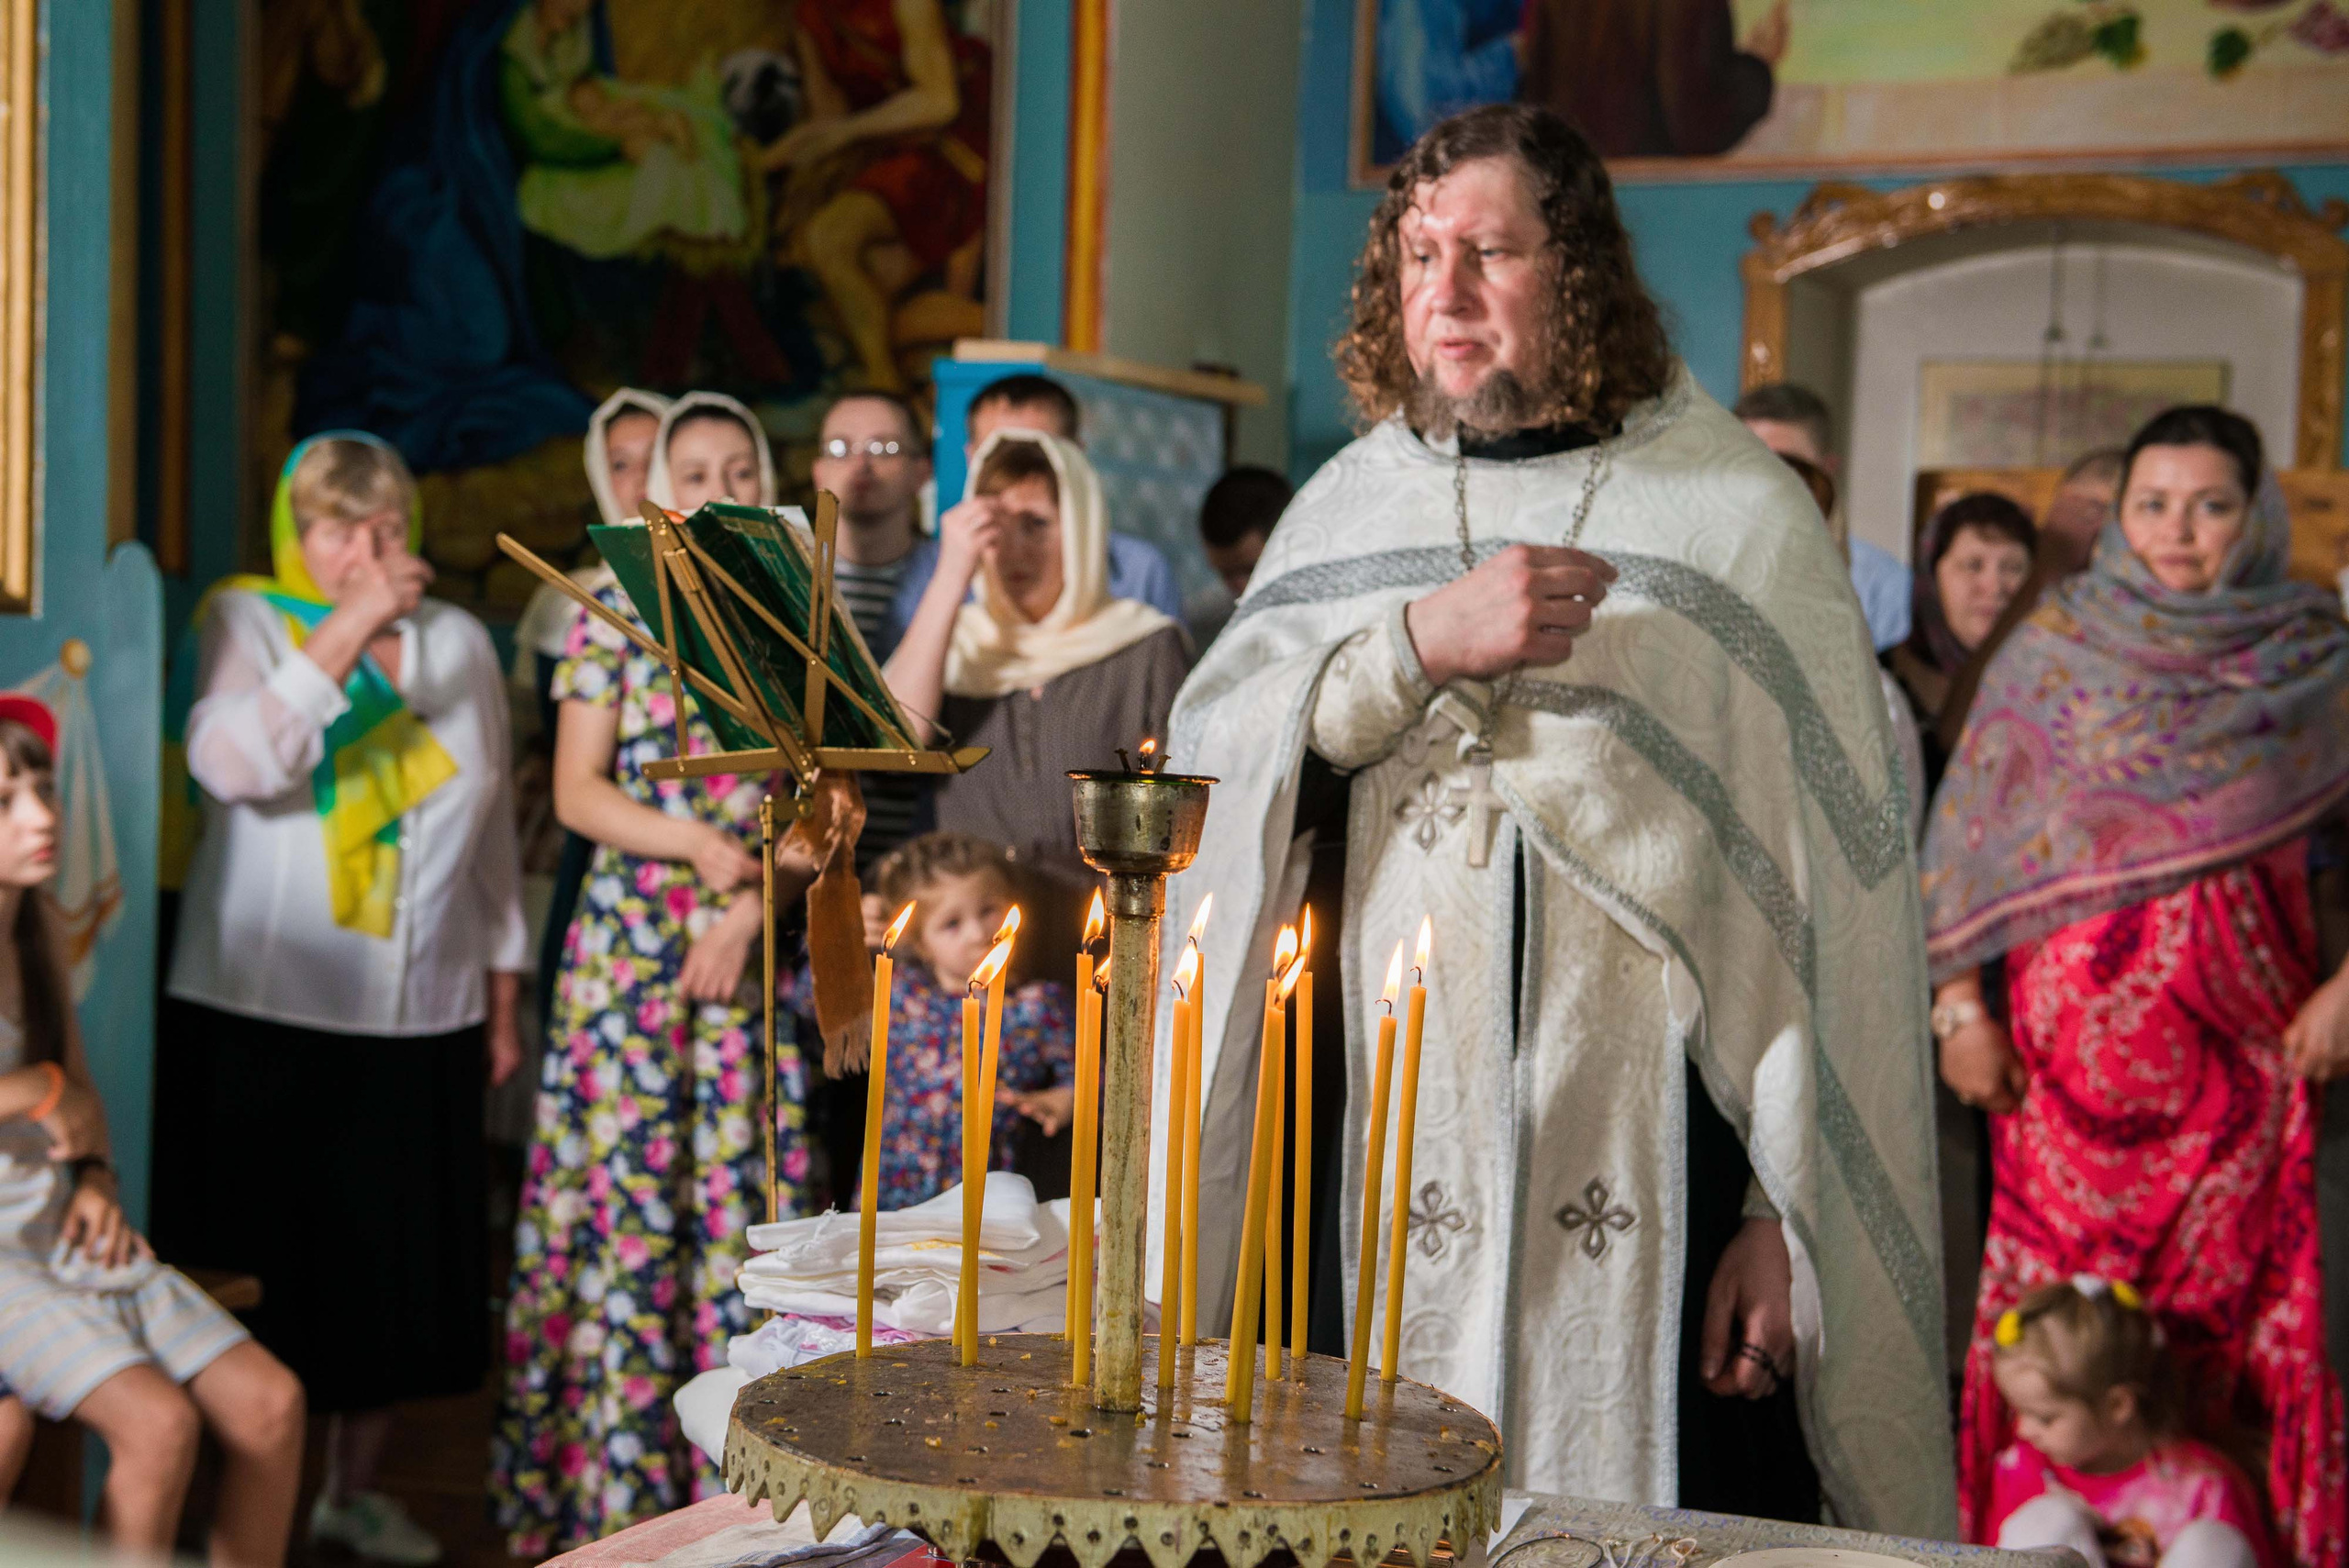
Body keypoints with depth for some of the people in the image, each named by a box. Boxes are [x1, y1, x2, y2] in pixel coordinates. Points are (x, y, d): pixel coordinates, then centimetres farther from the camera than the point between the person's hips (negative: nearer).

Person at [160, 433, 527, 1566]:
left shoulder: (459, 641, 11)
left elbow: (491, 828, 15)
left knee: (405, 1255, 8)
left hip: (423, 1014, 4)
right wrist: (343, 629, -23)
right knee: (262, 1253, 0)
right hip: (263, 1011, -4)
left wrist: (503, 990, 13)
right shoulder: (244, 618, -1)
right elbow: (230, 763, -21)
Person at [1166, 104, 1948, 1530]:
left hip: (1653, 1156, -3)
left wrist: (1786, 1212, -9)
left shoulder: (1735, 512, 0)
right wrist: (1422, 643, -15)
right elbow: (1209, 758, -1)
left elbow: (1829, 883, -5)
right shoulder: (1351, 505, 12)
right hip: (1394, 1158, 3)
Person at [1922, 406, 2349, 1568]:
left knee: (2233, 1301, 3)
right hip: (2078, 1031, -1)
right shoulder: (2054, 646, 3)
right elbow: (1967, 832, 3)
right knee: (2059, 1297, 1)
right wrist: (1958, 1006, -2)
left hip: (2246, 1042, 1)